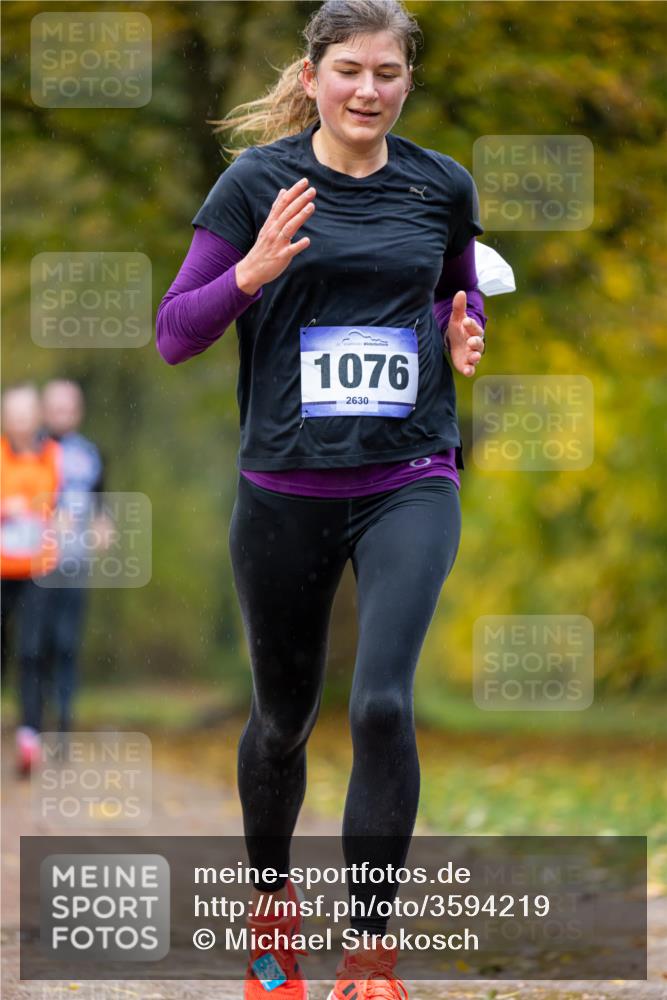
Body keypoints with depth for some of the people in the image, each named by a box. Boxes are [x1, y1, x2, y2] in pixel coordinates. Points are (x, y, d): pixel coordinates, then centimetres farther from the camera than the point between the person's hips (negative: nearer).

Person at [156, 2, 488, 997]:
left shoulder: (442, 185, 3)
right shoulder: (259, 180, -4)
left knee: (383, 703, -18)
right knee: (283, 715, 14)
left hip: (409, 484, 0)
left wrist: (466, 338, 0)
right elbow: (175, 333, -4)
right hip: (285, 491, 0)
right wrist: (255, 270, -21)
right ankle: (270, 901, 41)